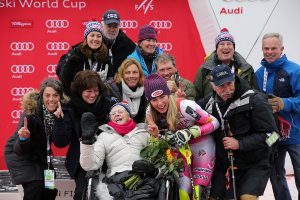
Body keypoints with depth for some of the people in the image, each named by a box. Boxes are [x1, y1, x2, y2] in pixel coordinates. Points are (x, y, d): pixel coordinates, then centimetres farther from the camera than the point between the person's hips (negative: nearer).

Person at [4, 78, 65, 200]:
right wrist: (23, 138, -51)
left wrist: (59, 118, -34)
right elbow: (19, 150, -28)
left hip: (41, 155, 5)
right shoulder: (31, 112, -28)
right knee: (35, 186, -21)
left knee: (51, 190, 1)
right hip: (19, 154, -5)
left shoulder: (61, 112, -15)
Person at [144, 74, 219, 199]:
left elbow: (214, 122, -20)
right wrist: (156, 134, -25)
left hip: (201, 145, -4)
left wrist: (190, 132, -33)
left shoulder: (185, 106, -29)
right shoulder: (152, 115, -13)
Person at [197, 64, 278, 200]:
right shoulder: (209, 102, 0)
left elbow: (270, 134, -16)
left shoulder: (254, 100, -16)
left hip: (255, 164, -5)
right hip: (224, 166, 5)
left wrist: (239, 144, -22)